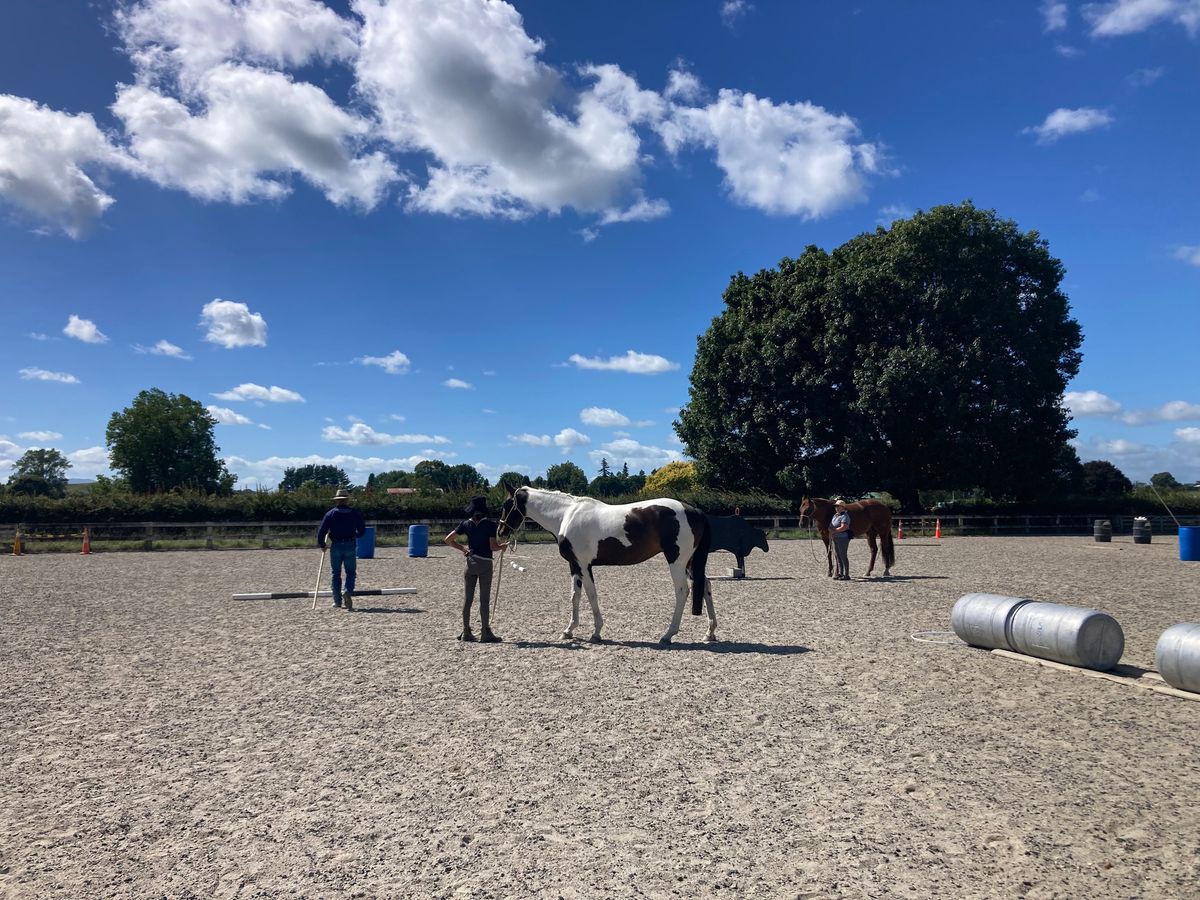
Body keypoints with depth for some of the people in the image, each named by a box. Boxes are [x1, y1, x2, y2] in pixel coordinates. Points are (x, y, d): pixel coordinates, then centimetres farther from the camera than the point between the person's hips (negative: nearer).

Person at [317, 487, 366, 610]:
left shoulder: (331, 513, -1)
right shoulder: (355, 513, 1)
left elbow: (321, 531, -4)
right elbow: (362, 531, 6)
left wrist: (321, 544, 10)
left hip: (336, 546, 0)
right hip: (350, 546, 0)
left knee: (336, 573, 10)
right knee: (351, 572, 9)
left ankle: (337, 601, 12)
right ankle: (348, 591, -17)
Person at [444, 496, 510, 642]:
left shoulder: (466, 524, 3)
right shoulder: (490, 524, -10)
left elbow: (448, 540, 2)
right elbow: (493, 547, -14)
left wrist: (463, 549, 11)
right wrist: (503, 546, 5)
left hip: (470, 562, 4)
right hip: (485, 564, -4)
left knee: (468, 597, 9)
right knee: (485, 598, 1)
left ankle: (466, 632, 13)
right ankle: (485, 632, 4)